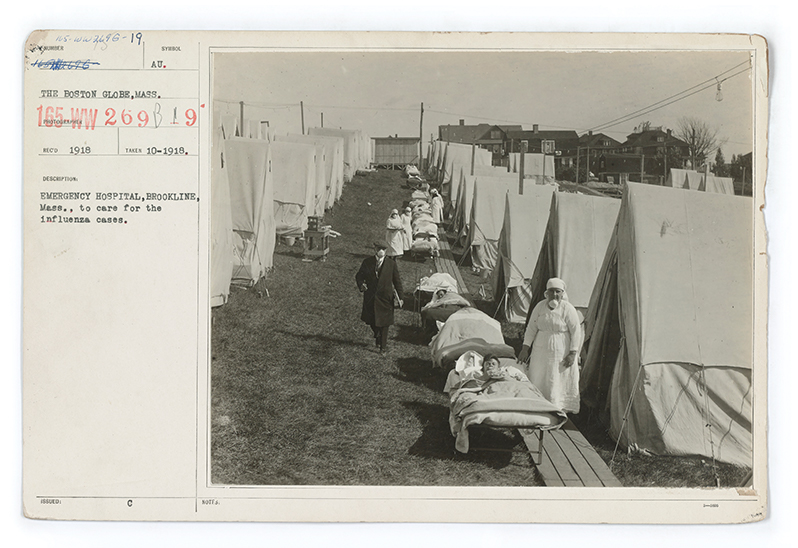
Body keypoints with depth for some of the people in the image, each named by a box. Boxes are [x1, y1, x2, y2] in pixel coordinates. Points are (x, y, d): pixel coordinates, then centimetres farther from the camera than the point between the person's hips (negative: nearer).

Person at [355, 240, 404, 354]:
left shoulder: (391, 264, -7)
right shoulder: (367, 262, -4)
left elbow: (397, 281, -1)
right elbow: (359, 275, 6)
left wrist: (400, 297, -4)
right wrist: (361, 285, -15)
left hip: (385, 297, -2)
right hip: (370, 297, 2)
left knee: (383, 323, 5)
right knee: (371, 321, 16)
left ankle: (383, 347, 20)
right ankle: (377, 336, 45)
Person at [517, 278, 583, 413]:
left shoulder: (568, 309, -10)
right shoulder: (540, 306, 1)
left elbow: (576, 332, -8)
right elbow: (531, 328, 7)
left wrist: (573, 353, -12)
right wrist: (525, 348, 3)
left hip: (561, 353, -4)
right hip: (541, 351, 4)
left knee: (560, 383, -2)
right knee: (538, 382, 5)